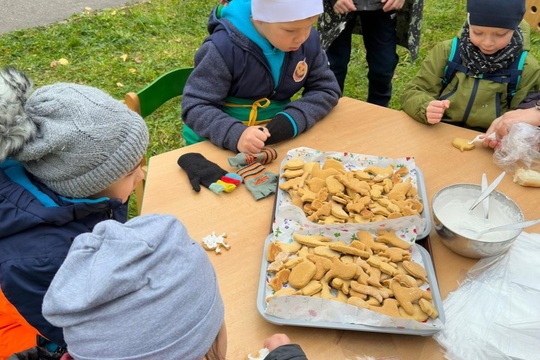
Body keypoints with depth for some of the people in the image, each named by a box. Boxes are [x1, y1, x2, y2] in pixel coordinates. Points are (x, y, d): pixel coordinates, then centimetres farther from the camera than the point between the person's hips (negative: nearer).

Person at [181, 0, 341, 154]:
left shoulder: (309, 39, -7)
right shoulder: (225, 47, -20)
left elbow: (326, 89, -1)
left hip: (277, 138, 3)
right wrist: (235, 134, -38)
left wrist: (293, 119, -20)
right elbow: (194, 107, -20)